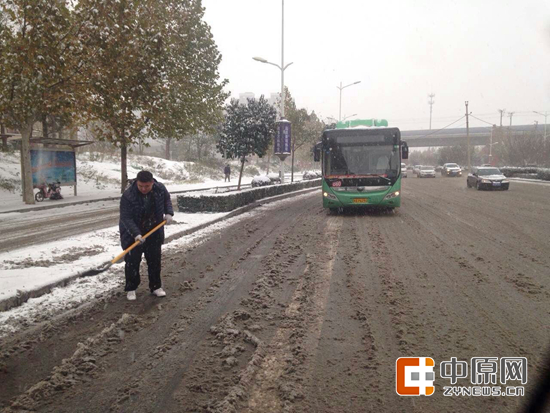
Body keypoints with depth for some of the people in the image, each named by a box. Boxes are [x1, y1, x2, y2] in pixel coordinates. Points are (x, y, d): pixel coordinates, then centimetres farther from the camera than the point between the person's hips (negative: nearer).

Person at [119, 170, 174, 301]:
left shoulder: (160, 189, -13)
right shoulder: (128, 196, -26)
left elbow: (167, 200, 9)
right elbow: (126, 218, -26)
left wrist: (169, 213, -8)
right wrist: (136, 234, -37)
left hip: (154, 233, 4)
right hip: (133, 235, -3)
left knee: (155, 260, 11)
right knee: (132, 261, 1)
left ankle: (155, 286, 26)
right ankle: (131, 289, 18)